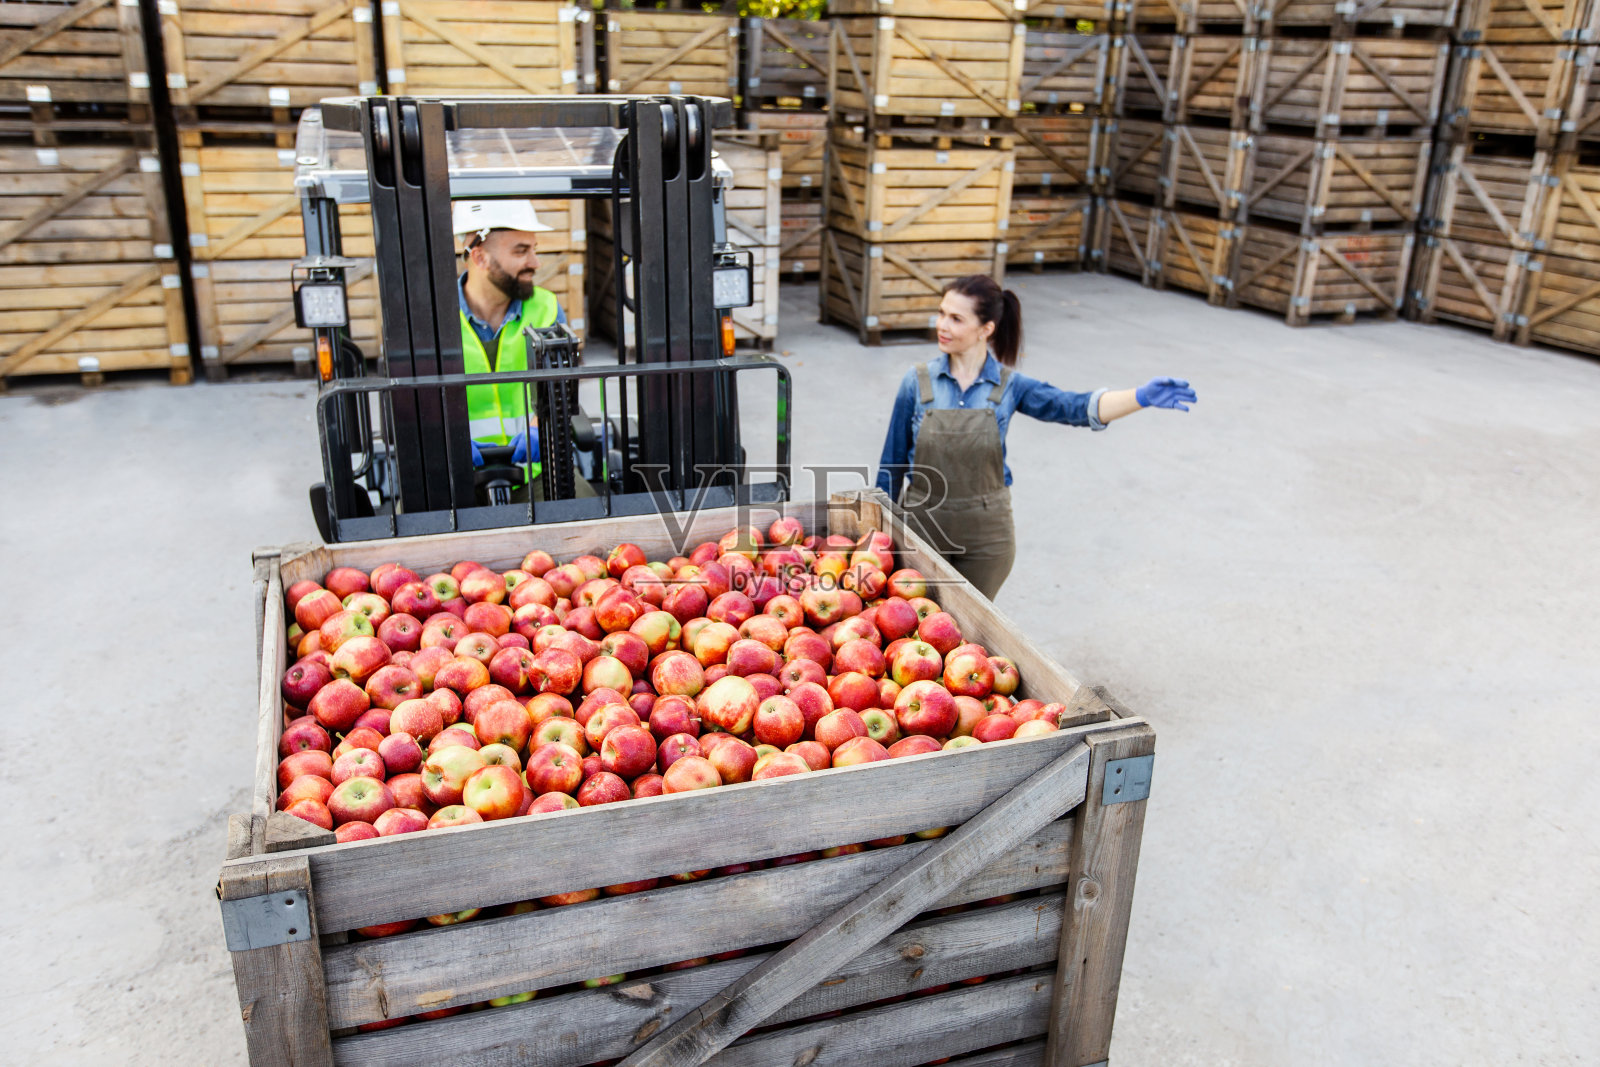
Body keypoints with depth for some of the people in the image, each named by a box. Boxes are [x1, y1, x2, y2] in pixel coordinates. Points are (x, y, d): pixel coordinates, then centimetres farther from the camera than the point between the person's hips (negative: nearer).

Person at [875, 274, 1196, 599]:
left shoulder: (1008, 386, -5)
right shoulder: (918, 381, -5)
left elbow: (1074, 407, -17)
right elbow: (893, 460, 1)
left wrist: (1141, 396, -34)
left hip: (985, 535, 0)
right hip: (923, 524, 0)